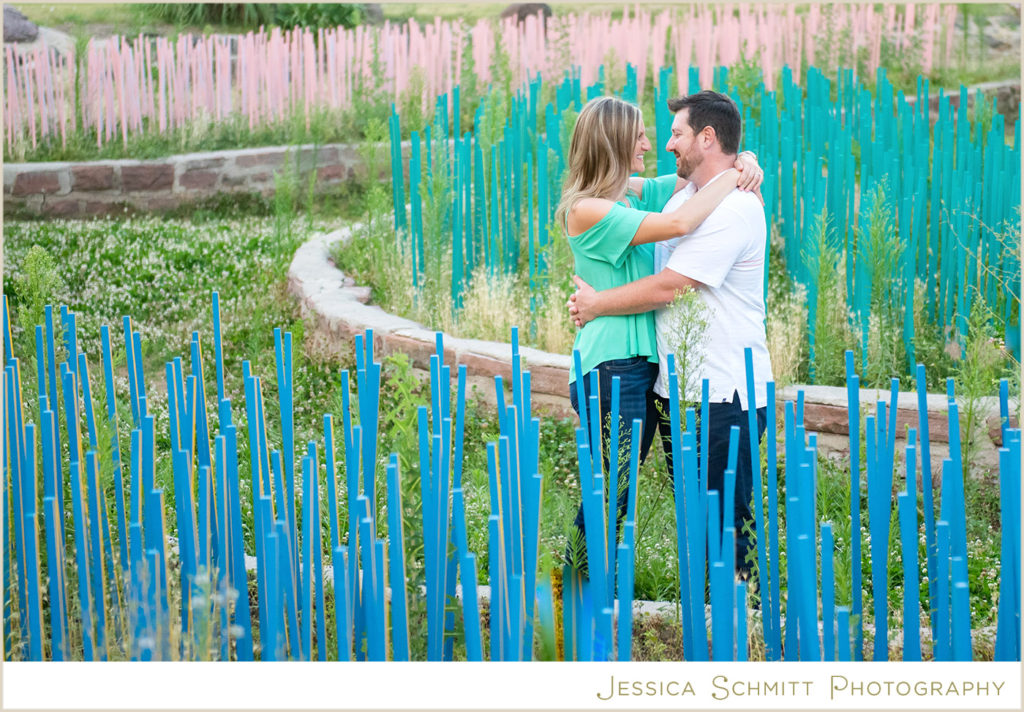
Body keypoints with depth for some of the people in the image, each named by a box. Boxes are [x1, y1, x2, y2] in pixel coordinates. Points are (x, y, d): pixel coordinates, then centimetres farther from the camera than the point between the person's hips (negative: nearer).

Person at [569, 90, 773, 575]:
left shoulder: (733, 210, -16)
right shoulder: (683, 197, 15)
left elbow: (667, 288, -19)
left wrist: (595, 304, -7)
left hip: (723, 394, -9)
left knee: (724, 522, -5)